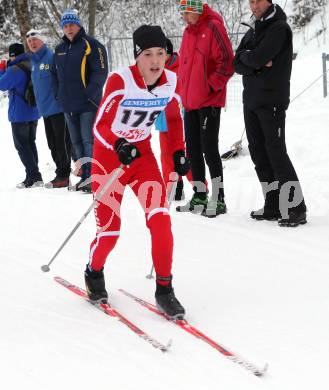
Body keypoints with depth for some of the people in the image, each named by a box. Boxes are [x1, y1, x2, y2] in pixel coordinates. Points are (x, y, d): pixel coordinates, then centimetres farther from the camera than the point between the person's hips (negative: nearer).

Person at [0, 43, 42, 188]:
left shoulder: (14, 70, -19)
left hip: (19, 114, -8)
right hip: (34, 112, 8)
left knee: (21, 145, -2)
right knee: (30, 143, 16)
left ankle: (33, 177, -10)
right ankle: (34, 176, 17)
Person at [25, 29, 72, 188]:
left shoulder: (52, 57, -12)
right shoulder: (33, 61, 13)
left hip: (58, 108, -8)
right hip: (45, 110, 8)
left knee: (61, 143, -5)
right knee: (53, 145, 12)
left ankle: (63, 175, -1)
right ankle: (61, 173, 19)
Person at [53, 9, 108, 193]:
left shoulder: (91, 45, -7)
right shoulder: (60, 49, 15)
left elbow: (101, 71, -12)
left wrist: (90, 93, -18)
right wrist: (60, 94, 14)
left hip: (88, 104, -8)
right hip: (68, 105, 8)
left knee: (89, 141, -11)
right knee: (77, 142, 11)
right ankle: (85, 178, 18)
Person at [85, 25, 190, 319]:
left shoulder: (171, 82, -10)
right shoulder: (120, 81, -23)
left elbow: (175, 118, 9)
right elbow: (100, 125, -18)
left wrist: (179, 152, 0)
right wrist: (119, 146, -37)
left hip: (143, 154, 3)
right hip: (108, 155, -3)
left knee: (160, 220, -13)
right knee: (110, 230, -1)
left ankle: (164, 289, -1)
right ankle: (94, 273, 30)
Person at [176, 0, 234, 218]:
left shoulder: (213, 27, -11)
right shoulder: (188, 31, 14)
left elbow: (227, 63, -16)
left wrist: (211, 86, -17)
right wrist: (185, 90, 16)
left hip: (209, 101, -8)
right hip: (190, 101, 8)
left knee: (209, 149, -8)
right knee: (193, 150, 12)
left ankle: (218, 199, -2)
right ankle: (199, 198, 21)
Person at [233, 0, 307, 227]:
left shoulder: (279, 28, -8)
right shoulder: (252, 31, 17)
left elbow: (258, 57, -20)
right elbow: (238, 65, 6)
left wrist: (246, 56, 0)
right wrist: (257, 64, -12)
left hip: (272, 101, -8)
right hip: (251, 100, 8)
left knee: (276, 151, -11)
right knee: (259, 154, 8)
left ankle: (296, 209, -9)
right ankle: (273, 206, 14)